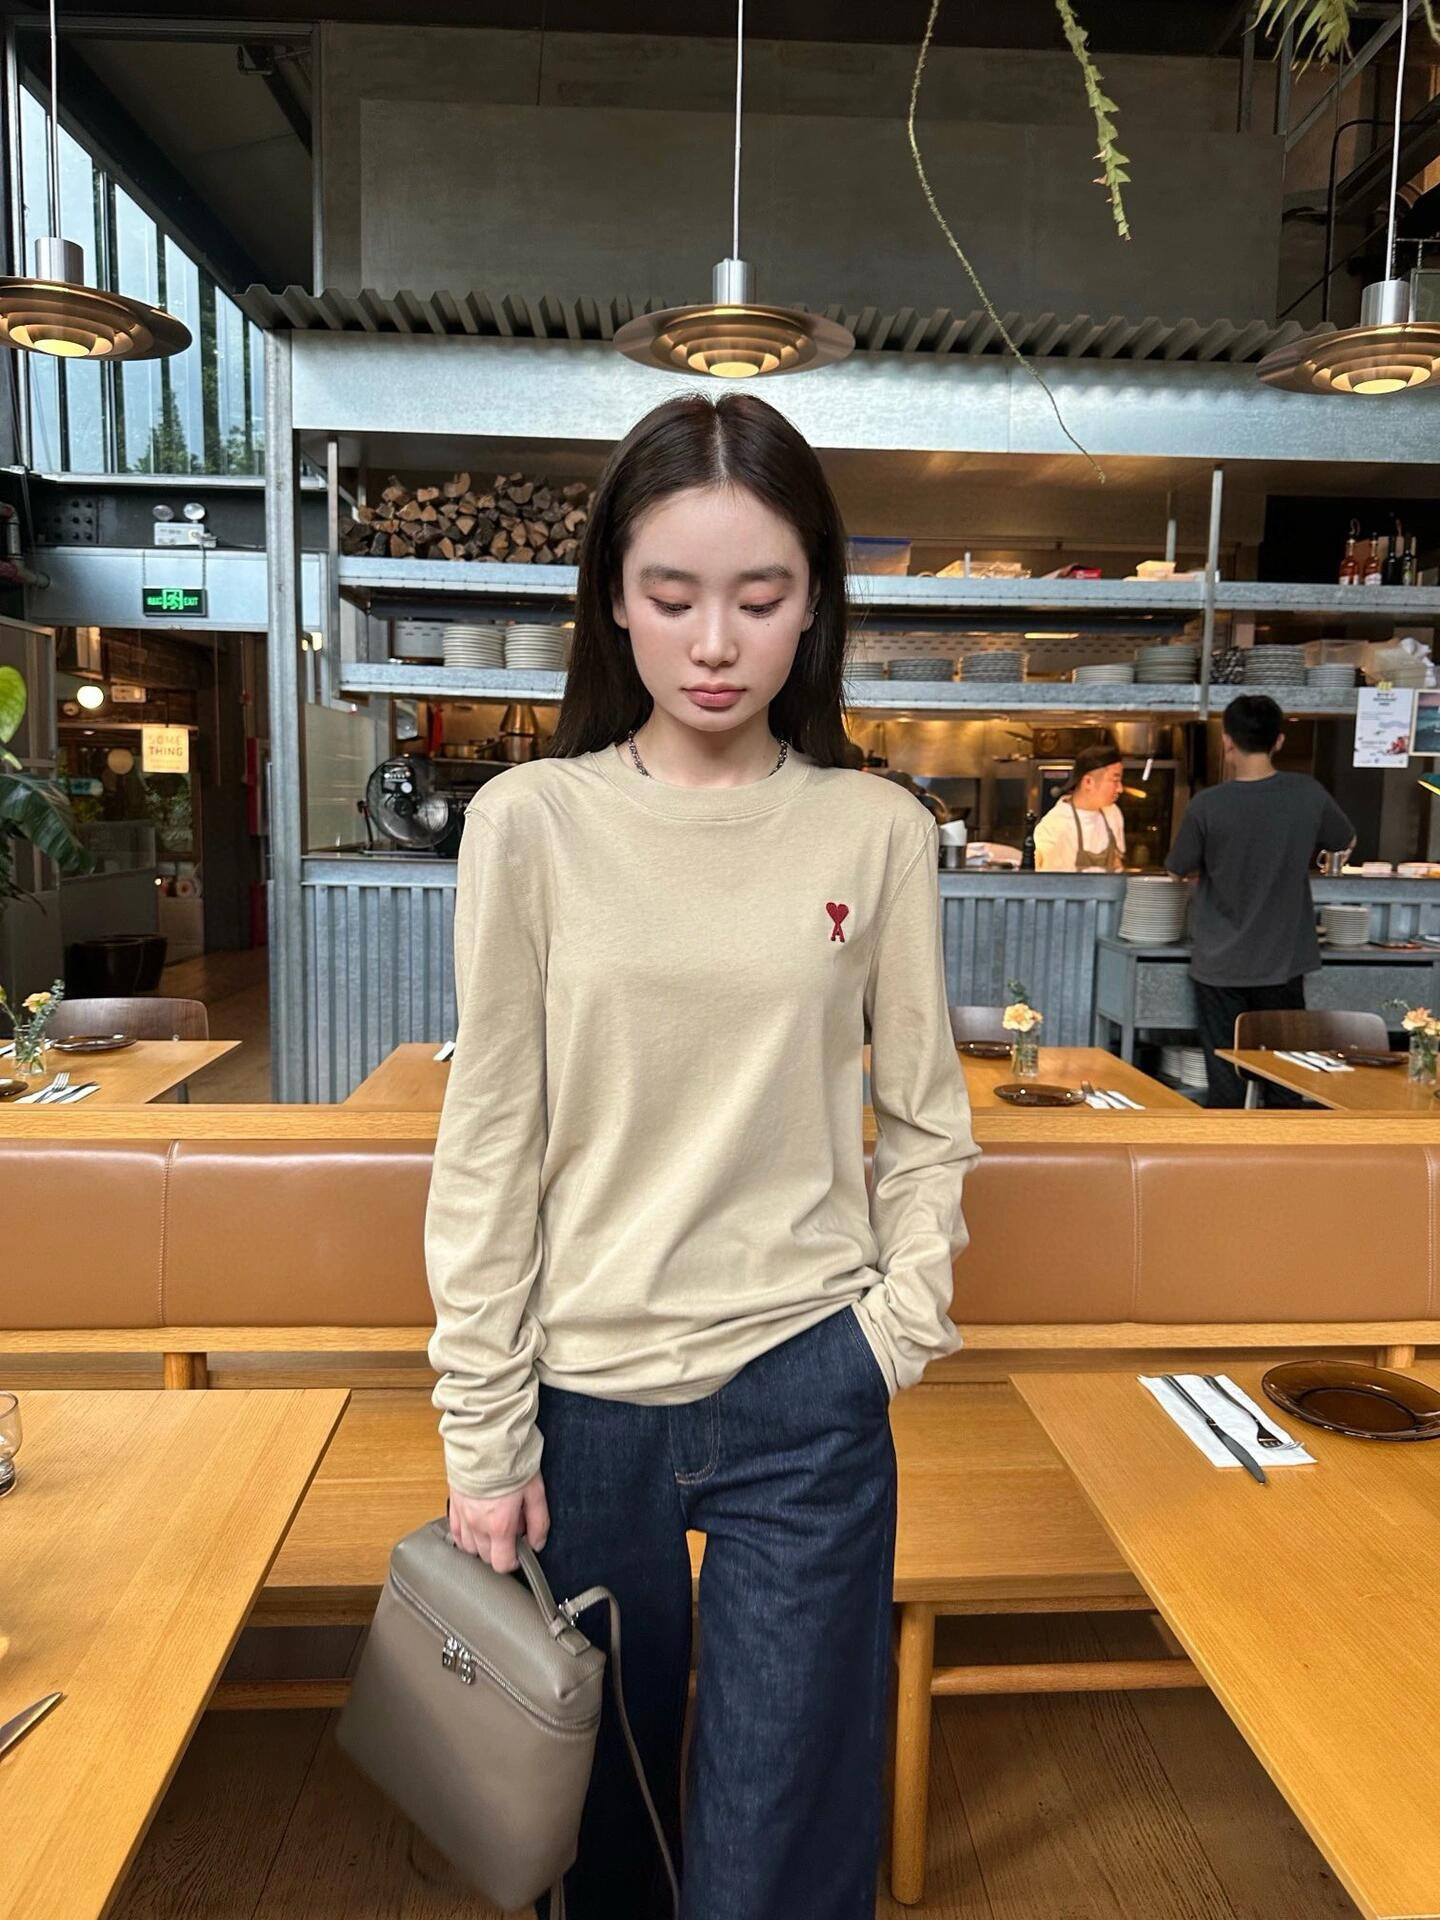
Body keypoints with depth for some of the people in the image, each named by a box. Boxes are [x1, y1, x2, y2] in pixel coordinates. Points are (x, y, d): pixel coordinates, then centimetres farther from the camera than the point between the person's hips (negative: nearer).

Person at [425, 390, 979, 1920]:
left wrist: (901, 1322, -2)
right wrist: (484, 1435, -3)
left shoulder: (877, 831, -3)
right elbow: (489, 1146, -5)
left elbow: (923, 1116, 6)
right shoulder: (531, 823, -7)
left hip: (805, 1391, 0)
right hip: (583, 1391, 1)